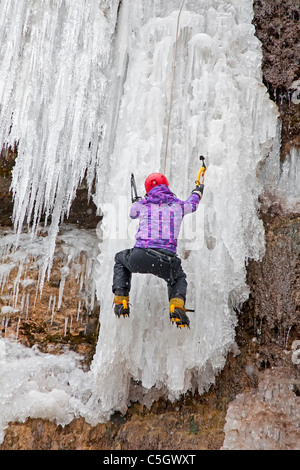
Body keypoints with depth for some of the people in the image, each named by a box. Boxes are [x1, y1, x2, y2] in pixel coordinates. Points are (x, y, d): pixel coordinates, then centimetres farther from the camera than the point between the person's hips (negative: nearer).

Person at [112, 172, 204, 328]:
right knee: (179, 278, 35)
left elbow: (132, 213, 38)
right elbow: (192, 204, 39)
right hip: (166, 262, 1)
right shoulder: (179, 205, 14)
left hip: (140, 258, 0)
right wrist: (197, 192, 63)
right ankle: (177, 303, 4)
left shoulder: (142, 204, 12)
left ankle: (121, 299, 21)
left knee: (120, 258, 34)